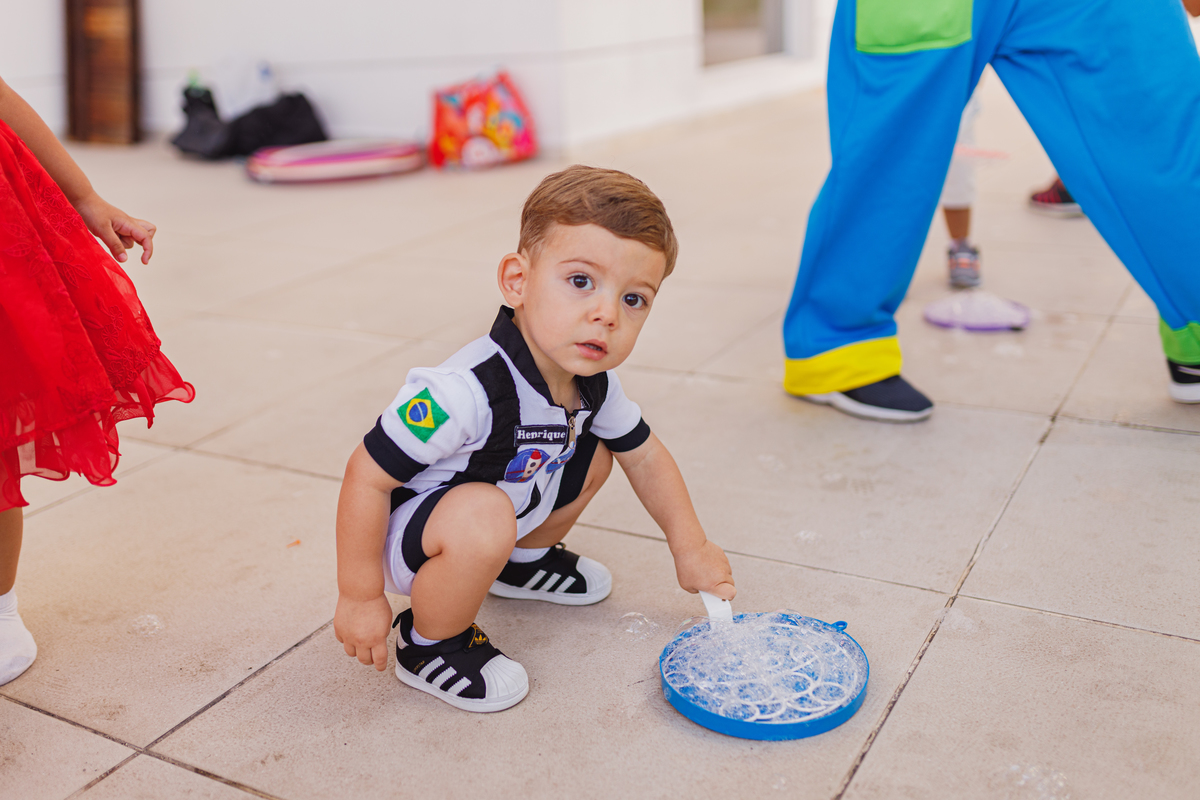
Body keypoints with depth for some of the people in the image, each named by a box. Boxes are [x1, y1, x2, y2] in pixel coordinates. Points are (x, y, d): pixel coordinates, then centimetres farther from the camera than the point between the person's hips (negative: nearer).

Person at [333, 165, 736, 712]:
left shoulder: (593, 383, -12)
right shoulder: (467, 390, -38)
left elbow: (644, 456, 6)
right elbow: (367, 476, -30)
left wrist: (691, 549, 8)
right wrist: (360, 597, -22)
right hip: (405, 532, -8)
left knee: (593, 456, 5)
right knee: (484, 517, -36)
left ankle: (523, 560, 29)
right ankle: (430, 645, -7)